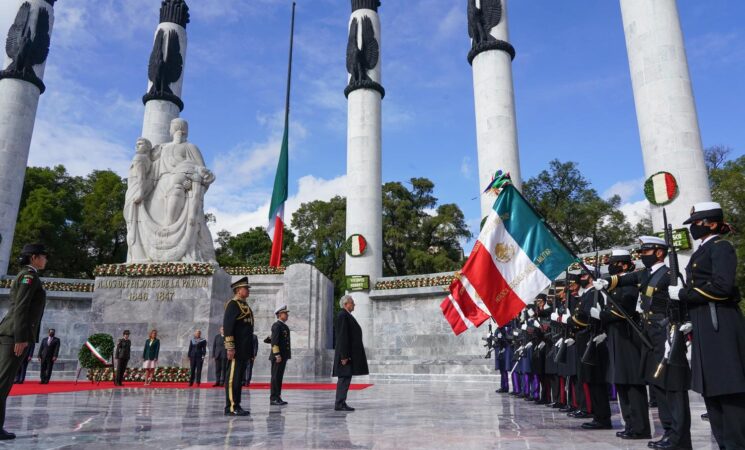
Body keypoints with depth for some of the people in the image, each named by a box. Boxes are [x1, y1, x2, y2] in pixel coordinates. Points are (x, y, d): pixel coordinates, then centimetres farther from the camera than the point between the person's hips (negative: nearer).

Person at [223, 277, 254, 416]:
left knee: (239, 378, 11)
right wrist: (230, 347, -21)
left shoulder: (245, 305, 20)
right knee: (233, 378, -5)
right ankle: (231, 407, -2)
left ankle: (236, 406, 16)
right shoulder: (233, 304, -9)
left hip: (244, 350, 9)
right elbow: (227, 326, -17)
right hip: (237, 349, -9)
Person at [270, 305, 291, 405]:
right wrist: (277, 355, -22)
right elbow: (274, 341, -18)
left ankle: (277, 397, 15)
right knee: (275, 377, -6)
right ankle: (273, 398, -3)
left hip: (283, 356, 9)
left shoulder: (284, 326, 18)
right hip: (278, 356, -9)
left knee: (279, 377, 11)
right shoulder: (276, 325, -11)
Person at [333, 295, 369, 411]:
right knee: (345, 378, -8)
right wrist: (344, 356, -22)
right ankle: (340, 404, -4)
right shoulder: (342, 315, -14)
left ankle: (340, 403, 14)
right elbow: (342, 337, -20)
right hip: (346, 354, -10)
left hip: (350, 353, 10)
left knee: (345, 378, 11)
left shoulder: (347, 315, 19)